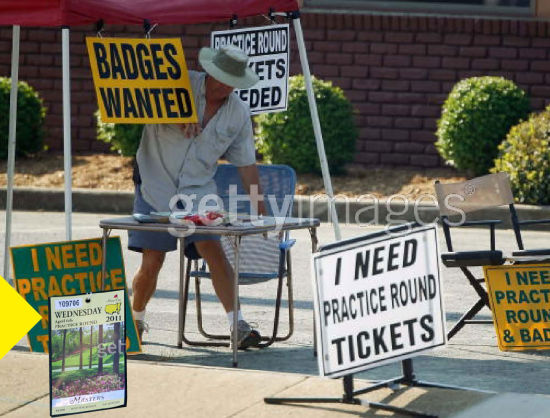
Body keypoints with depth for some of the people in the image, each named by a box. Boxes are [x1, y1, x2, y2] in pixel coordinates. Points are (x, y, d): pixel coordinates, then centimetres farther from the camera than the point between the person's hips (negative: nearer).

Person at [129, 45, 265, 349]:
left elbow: (246, 164, 11)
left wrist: (260, 210, 10)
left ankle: (238, 325, -21)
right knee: (151, 263, -5)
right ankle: (136, 321, 20)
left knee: (212, 249, -18)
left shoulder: (239, 113, 4)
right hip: (156, 186, -2)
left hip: (198, 191, 2)